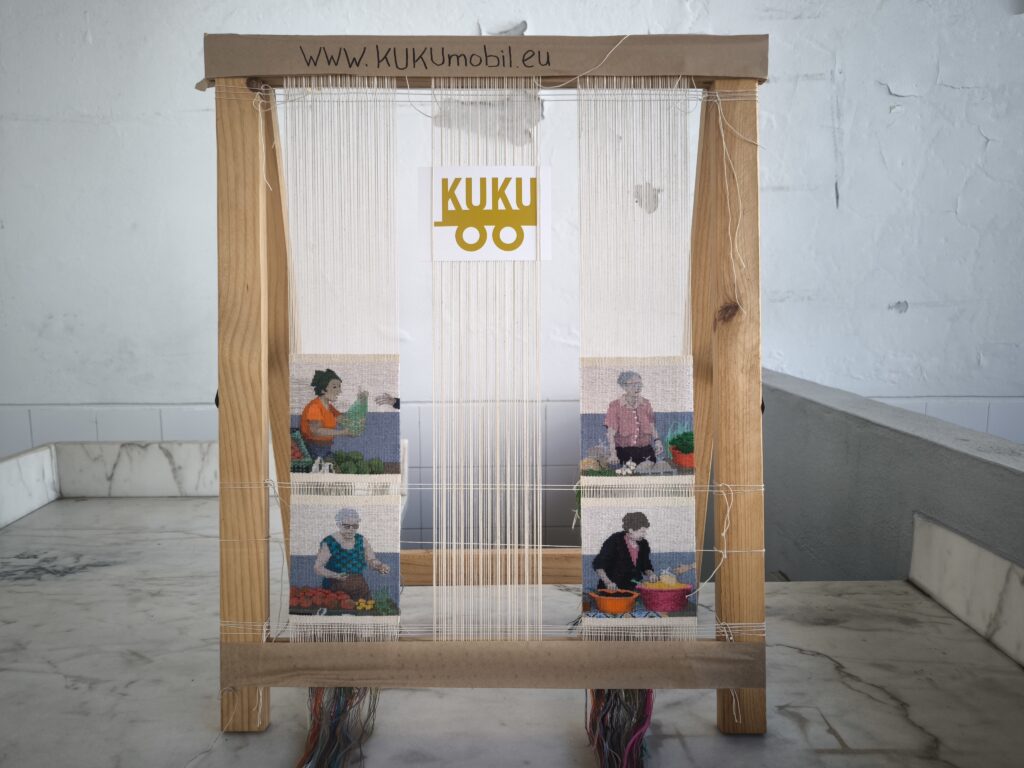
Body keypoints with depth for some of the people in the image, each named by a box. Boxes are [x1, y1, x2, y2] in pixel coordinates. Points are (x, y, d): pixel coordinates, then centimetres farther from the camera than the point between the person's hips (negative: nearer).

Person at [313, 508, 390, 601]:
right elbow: (317, 568, -9)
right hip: (335, 590, -3)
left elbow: (372, 561, 8)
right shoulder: (329, 543, -7)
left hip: (359, 589, 3)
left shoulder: (361, 540, 5)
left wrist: (381, 567, -14)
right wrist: (335, 575, -25)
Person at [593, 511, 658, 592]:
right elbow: (598, 564, -9)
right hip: (613, 589, -5)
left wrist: (650, 574, 0)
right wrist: (607, 582, -21)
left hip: (634, 588, 5)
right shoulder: (614, 541, -7)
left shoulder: (643, 544, 9)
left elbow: (646, 565, 22)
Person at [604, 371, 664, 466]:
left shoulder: (646, 404, 10)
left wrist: (657, 440, -3)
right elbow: (611, 433, -6)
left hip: (645, 451, 3)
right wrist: (612, 453, -17)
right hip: (624, 451, -3)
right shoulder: (615, 406, -3)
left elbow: (652, 427, 16)